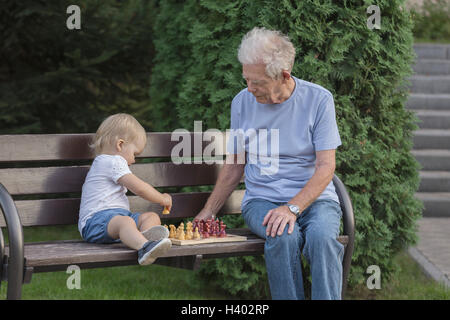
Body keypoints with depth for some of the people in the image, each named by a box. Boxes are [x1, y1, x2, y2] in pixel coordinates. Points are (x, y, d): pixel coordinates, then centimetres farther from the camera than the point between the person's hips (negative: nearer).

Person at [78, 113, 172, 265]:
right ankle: (144, 247, -70)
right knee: (125, 222, -39)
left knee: (152, 217, -2)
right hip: (96, 219, -10)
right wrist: (162, 199, 6)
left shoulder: (102, 162, 30)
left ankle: (145, 235, -39)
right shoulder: (114, 162, -6)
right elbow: (139, 188, -8)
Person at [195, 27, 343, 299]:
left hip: (315, 198, -1)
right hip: (262, 200, 1)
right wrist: (208, 212, 12)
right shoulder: (243, 102, 6)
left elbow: (326, 167, -8)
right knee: (283, 238, -34)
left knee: (323, 237, -35)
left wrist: (292, 208, -21)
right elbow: (234, 165, 16)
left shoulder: (319, 100, -4)